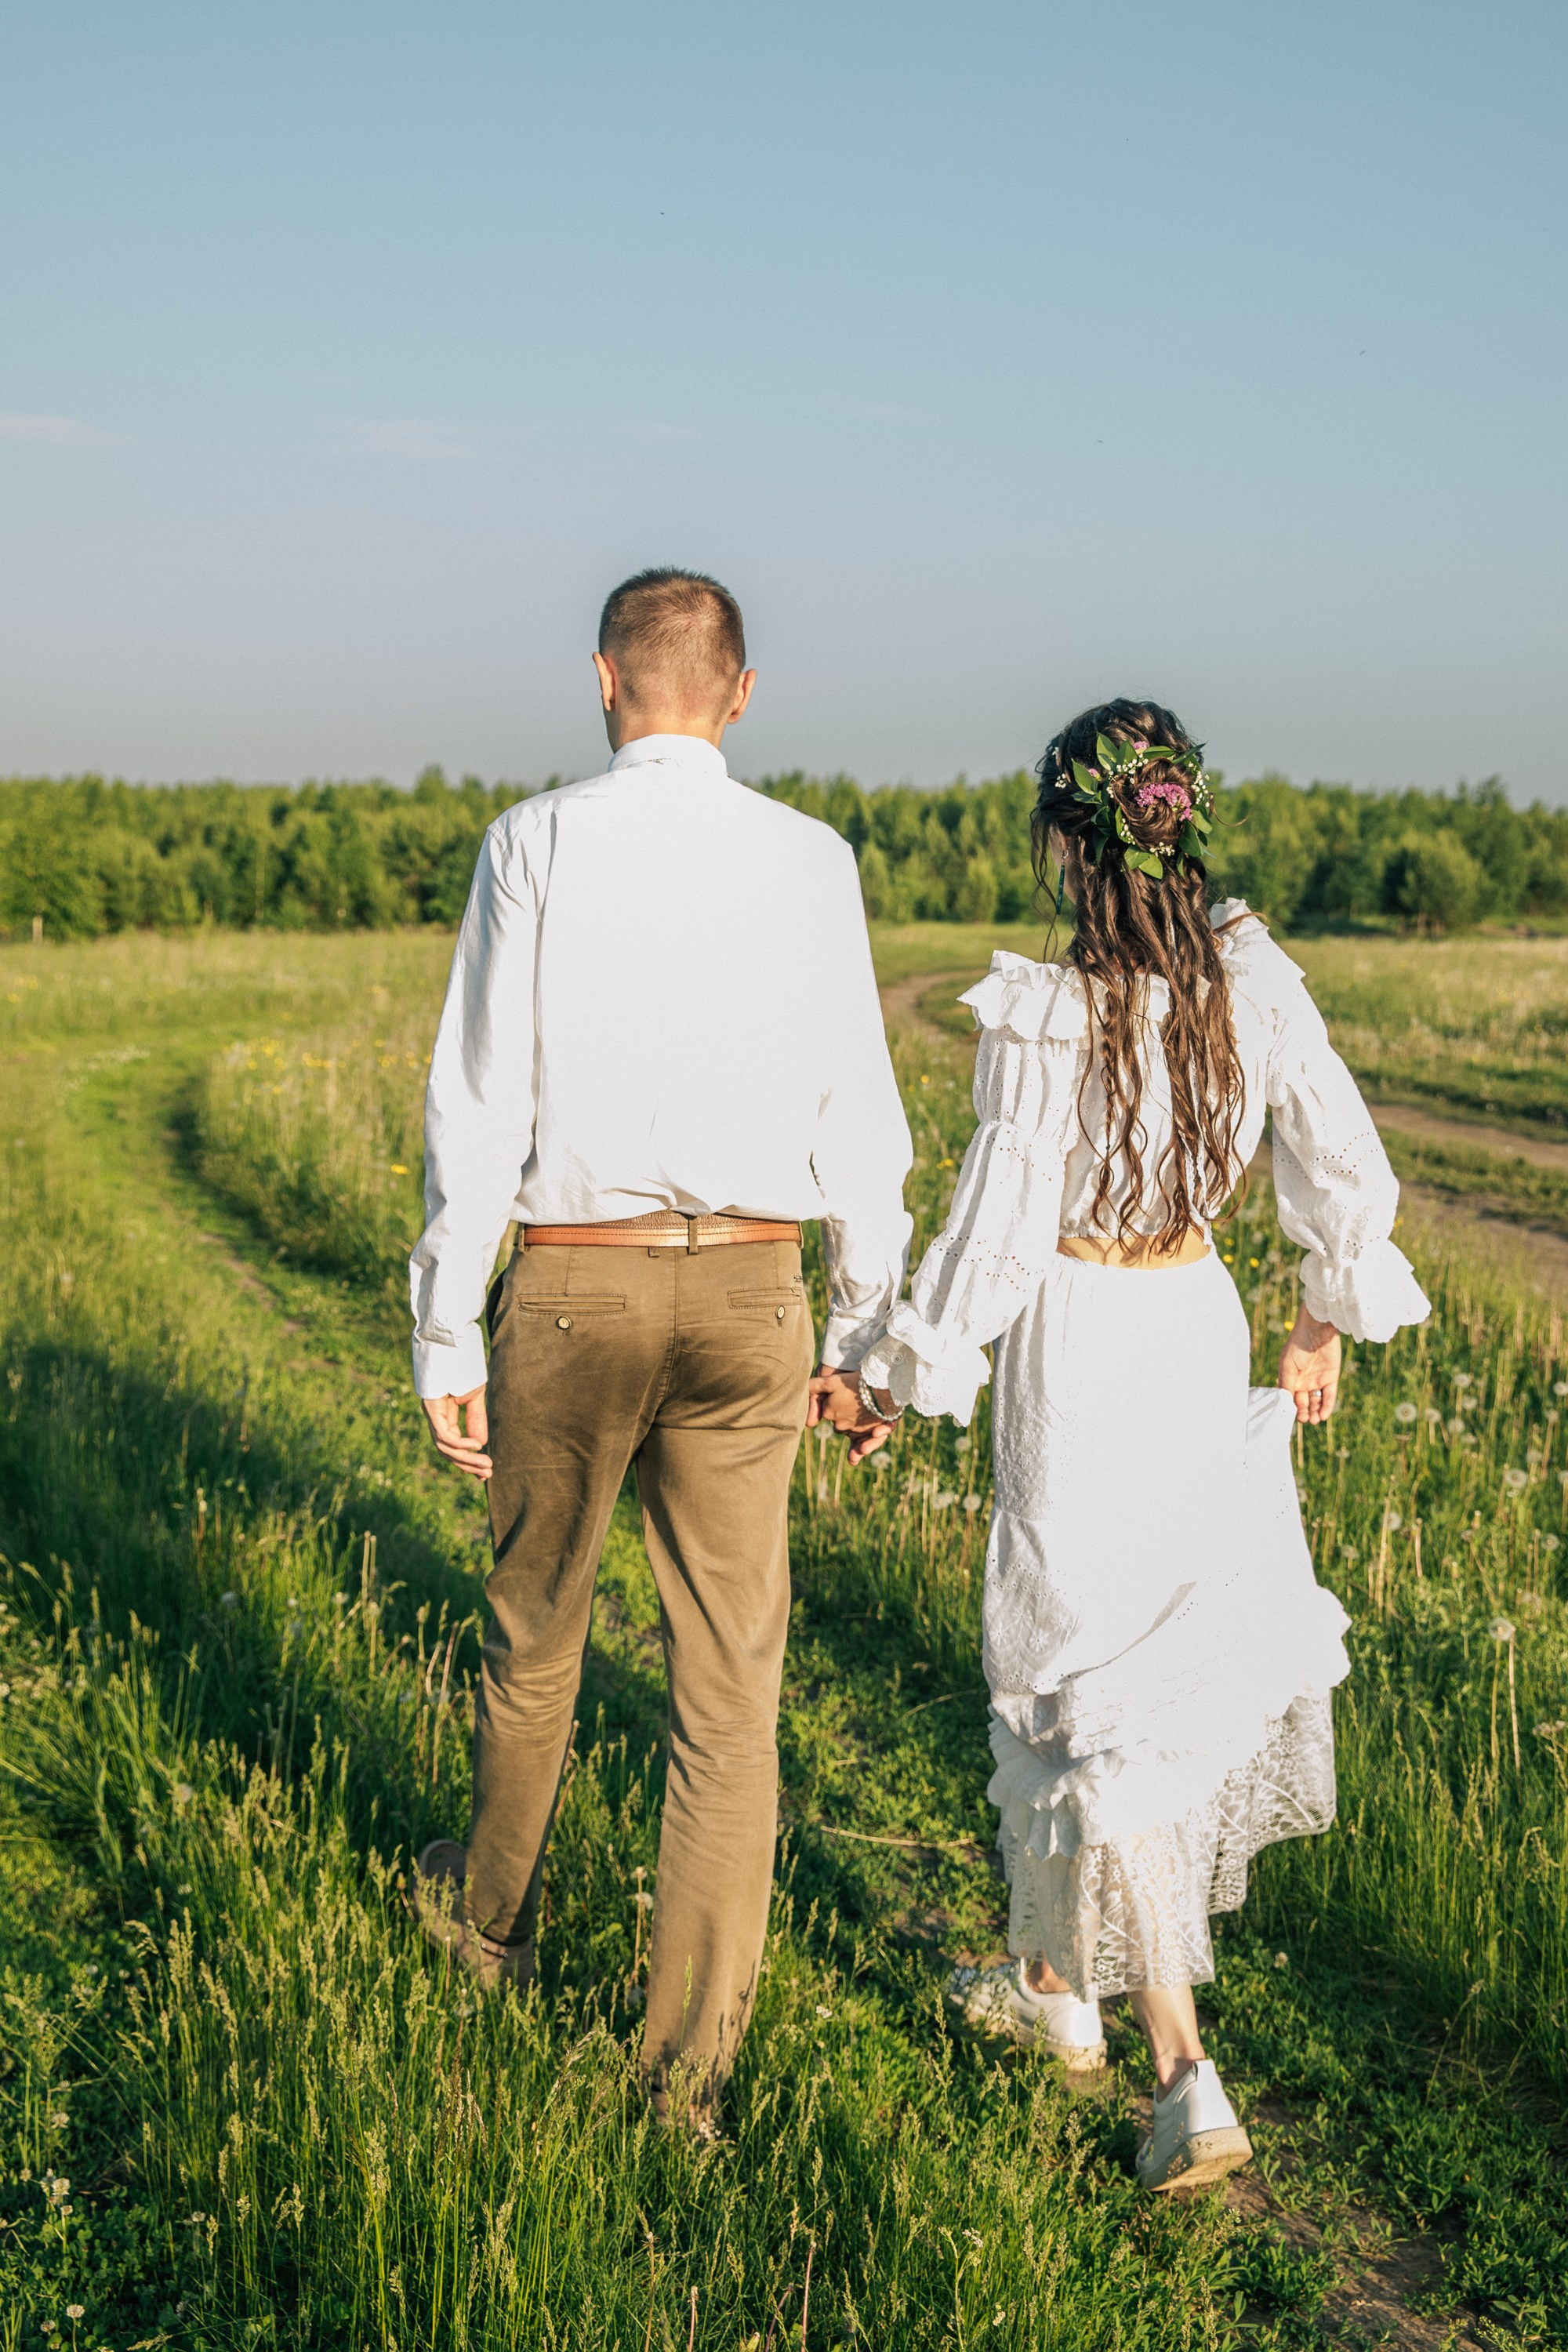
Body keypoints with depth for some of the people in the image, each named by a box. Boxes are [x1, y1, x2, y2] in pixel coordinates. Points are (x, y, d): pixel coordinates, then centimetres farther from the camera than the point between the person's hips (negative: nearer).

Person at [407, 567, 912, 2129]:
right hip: (750, 1291, 1)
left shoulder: (537, 844, -5)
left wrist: (443, 1337, 0)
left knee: (535, 1620, 20)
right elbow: (857, 1120, 2)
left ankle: (492, 1912, 44)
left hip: (573, 1284, -1)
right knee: (728, 1675, 6)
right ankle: (689, 2059, 9)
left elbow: (477, 1106, -7)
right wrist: (869, 1330, 12)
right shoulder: (812, 861, 0)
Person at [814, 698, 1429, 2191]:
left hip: (1077, 1356, -5)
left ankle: (1184, 2073, 1)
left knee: (1091, 1697, 4)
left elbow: (994, 1236, -17)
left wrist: (892, 1380, -5)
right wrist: (1328, 1319, 18)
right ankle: (1059, 1979, 39)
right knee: (1186, 1654, 21)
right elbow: (1346, 1169, 2)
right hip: (1201, 1340, 6)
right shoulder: (1254, 984, -6)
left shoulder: (1040, 1020, -21)